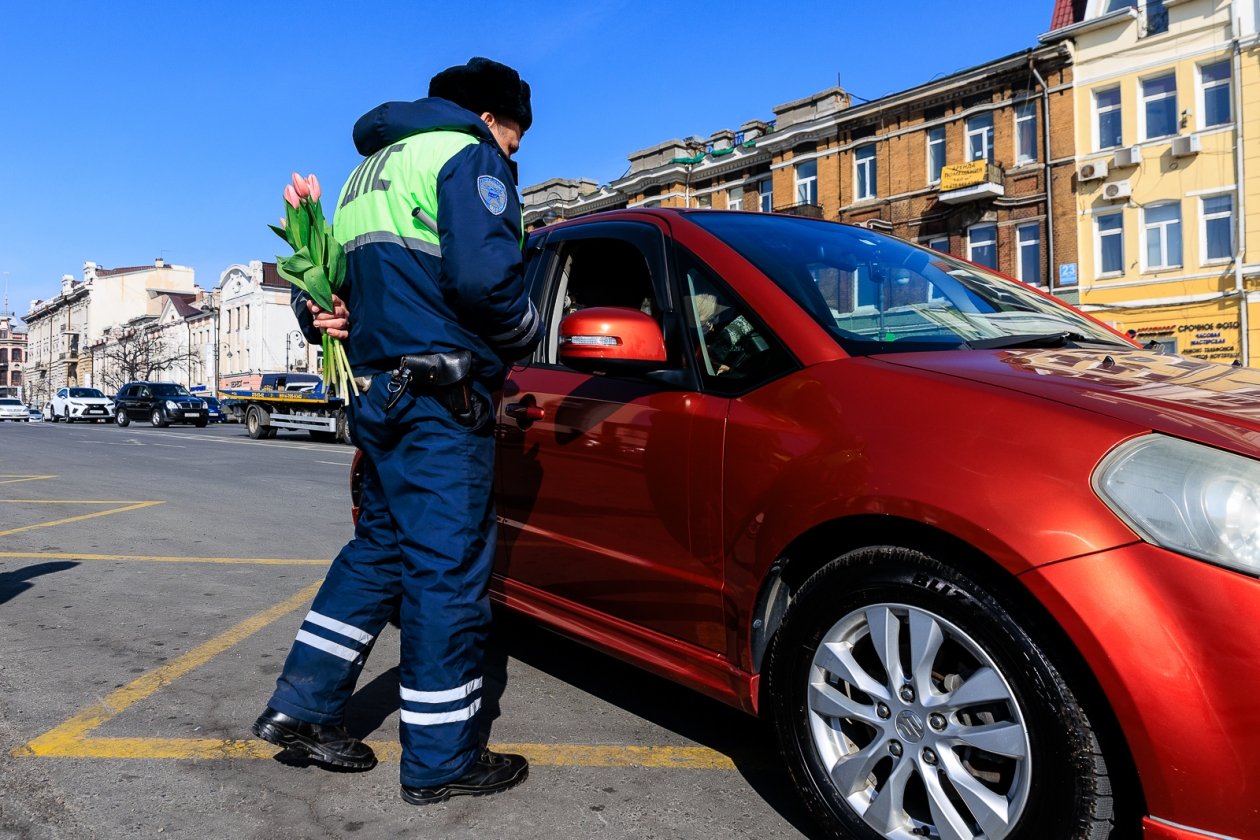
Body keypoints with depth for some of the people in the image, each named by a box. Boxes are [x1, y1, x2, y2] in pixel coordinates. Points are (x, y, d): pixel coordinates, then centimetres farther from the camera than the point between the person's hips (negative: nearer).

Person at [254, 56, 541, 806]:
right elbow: (482, 272, -20)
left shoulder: (372, 168, 25)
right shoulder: (468, 155, -4)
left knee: (381, 547, 18)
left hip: (379, 392, 9)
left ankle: (303, 705, 22)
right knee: (448, 567, -3)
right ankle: (442, 760, 7)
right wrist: (526, 334, -4)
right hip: (441, 397, -9)